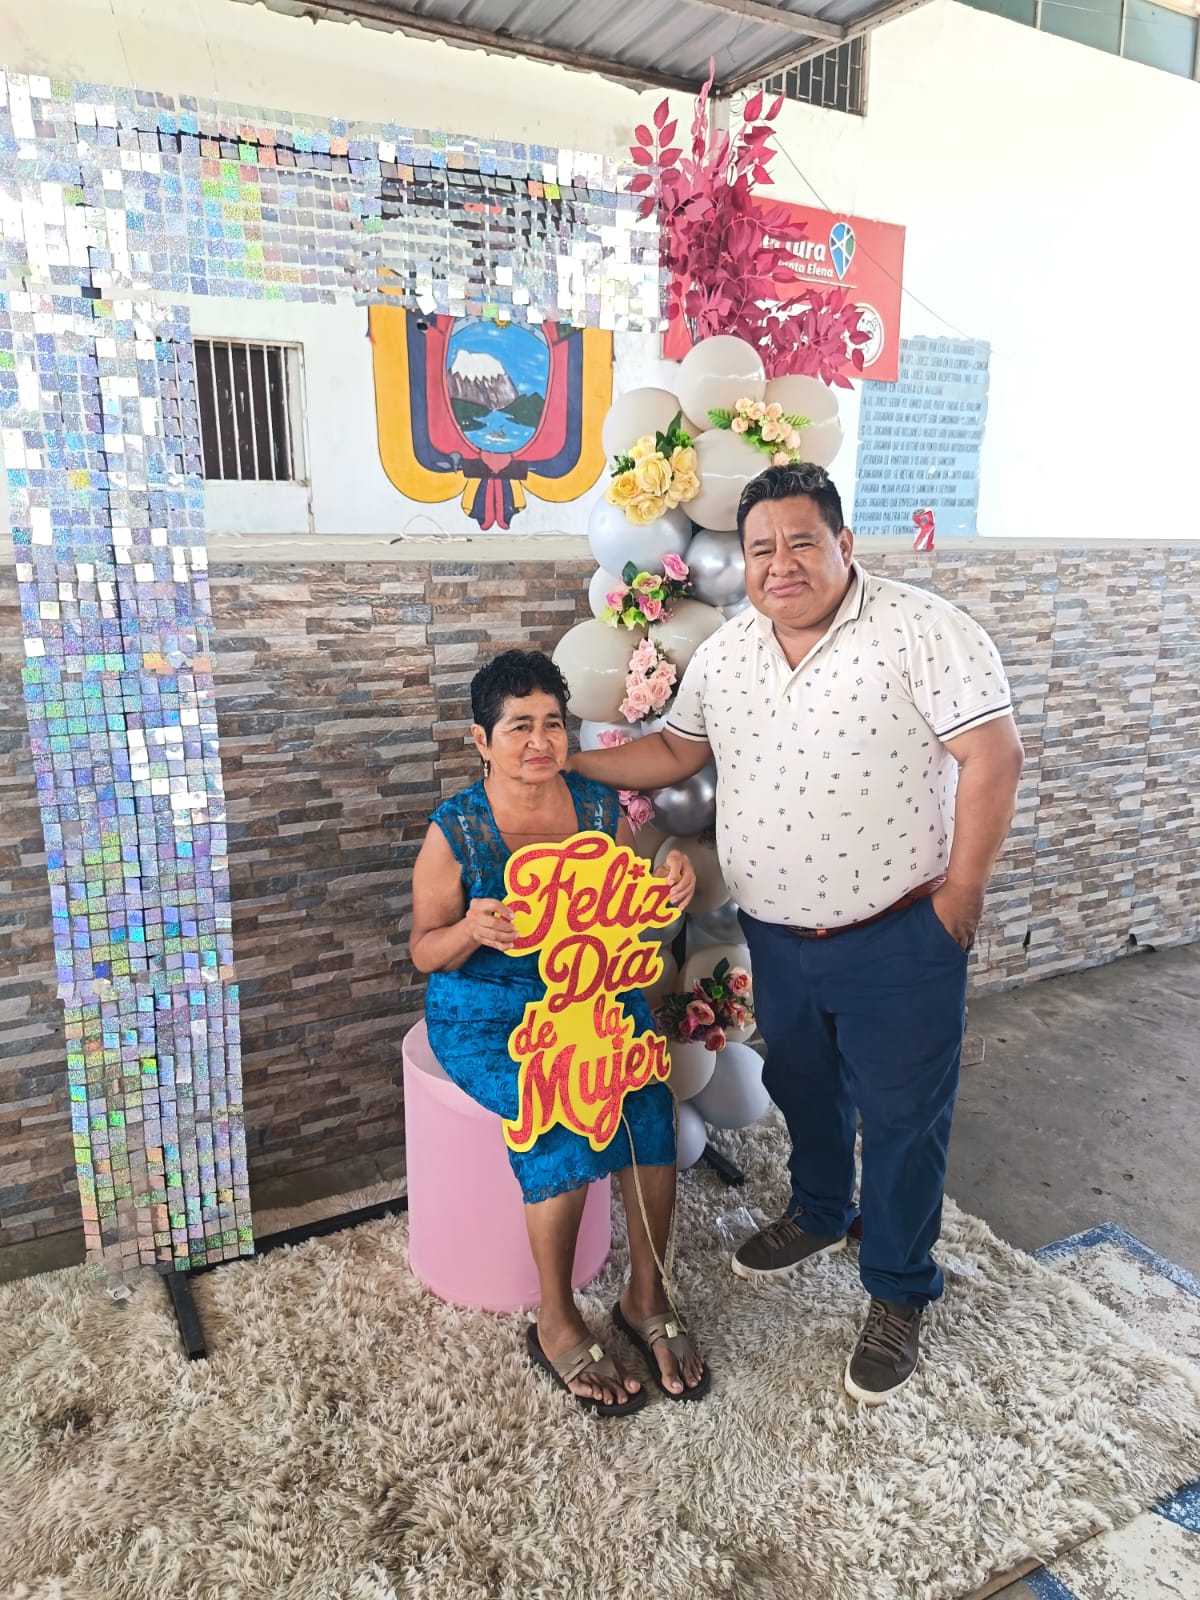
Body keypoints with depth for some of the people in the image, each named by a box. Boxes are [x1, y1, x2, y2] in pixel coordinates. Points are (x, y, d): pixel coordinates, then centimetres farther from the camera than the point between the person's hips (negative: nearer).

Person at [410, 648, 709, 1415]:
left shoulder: (600, 809, 1)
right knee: (560, 1119, -27)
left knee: (649, 1094, -23)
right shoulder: (455, 831, -8)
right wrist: (471, 930, -27)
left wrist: (673, 885, -13)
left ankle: (648, 1296, -2)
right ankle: (557, 1323, -5)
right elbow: (425, 951, -5)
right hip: (489, 1014, -3)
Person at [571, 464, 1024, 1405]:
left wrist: (960, 894, -17)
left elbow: (993, 757, -18)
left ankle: (899, 1295, 31)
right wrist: (571, 763, 1)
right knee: (804, 1092, 25)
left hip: (898, 940, -5)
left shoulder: (922, 628, -16)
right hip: (778, 939, 6)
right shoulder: (723, 656, 3)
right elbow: (676, 751, 12)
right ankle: (820, 1214, 52)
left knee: (902, 1118, 10)